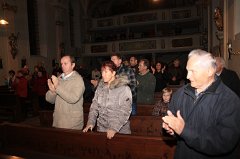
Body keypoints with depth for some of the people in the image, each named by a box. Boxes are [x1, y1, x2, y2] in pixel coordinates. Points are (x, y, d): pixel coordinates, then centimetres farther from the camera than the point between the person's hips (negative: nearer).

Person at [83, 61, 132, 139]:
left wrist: (114, 128, -24)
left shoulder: (124, 89, -13)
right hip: (101, 128, 4)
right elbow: (94, 106, 4)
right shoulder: (100, 87, 4)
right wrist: (90, 122, -7)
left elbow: (124, 112, -17)